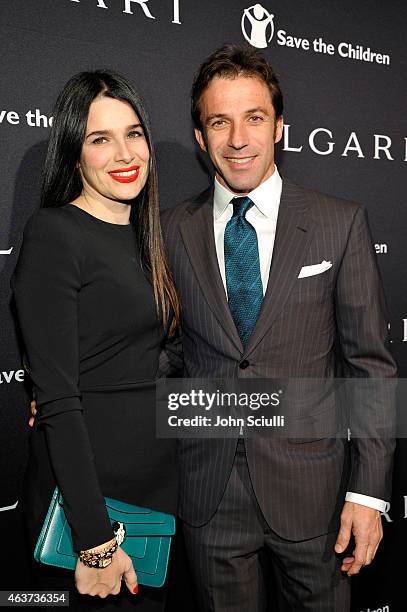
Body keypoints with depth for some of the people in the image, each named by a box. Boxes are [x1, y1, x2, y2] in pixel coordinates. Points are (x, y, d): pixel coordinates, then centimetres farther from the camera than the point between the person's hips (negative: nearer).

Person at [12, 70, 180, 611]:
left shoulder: (143, 234, 8)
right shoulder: (54, 233, -15)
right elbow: (57, 400, -18)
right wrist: (95, 538, -18)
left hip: (159, 482, 7)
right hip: (85, 491, -7)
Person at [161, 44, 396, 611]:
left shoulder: (341, 223, -5)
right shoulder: (172, 231, -1)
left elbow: (371, 363, -4)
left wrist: (368, 491, -6)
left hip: (312, 489, -1)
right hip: (209, 495, 2)